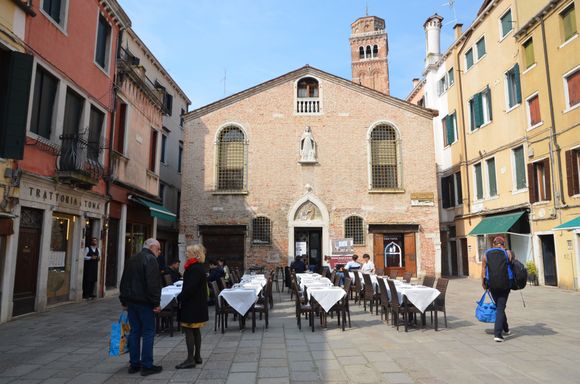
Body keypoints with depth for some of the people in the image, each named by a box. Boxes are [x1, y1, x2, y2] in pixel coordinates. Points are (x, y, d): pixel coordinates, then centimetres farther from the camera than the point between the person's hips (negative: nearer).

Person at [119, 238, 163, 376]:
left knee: (134, 331, 13)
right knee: (148, 333, -2)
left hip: (131, 301, 8)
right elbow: (153, 284, -21)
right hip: (144, 302, -8)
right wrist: (156, 303, -18)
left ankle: (134, 364, 17)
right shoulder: (150, 259, -13)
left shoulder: (132, 259, 15)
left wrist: (124, 300, 21)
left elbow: (124, 281, 19)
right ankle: (147, 366, 1)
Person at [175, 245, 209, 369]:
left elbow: (190, 287, -25)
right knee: (195, 330, 15)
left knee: (188, 330, -5)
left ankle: (190, 359, 0)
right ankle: (197, 356, 23)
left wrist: (180, 298, -12)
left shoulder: (195, 269, -19)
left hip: (192, 304, -10)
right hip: (197, 304, 10)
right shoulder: (199, 267, 13)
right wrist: (182, 297, 9)